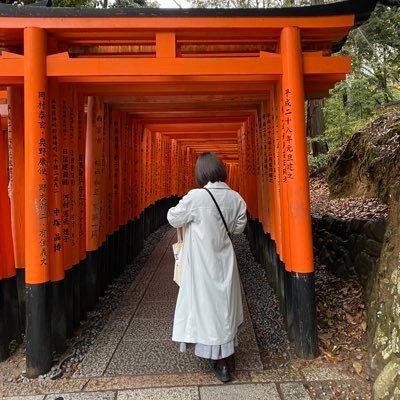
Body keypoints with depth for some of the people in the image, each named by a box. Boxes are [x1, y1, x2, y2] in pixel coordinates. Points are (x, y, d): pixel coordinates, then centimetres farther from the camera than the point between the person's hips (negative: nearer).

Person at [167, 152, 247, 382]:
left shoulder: (196, 197, -20)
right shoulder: (236, 198, -5)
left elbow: (173, 219, -6)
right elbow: (239, 228, 6)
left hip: (203, 262, -5)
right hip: (225, 259, 5)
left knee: (208, 304, 10)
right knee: (225, 303, 20)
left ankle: (222, 363, 23)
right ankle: (228, 355, 37)